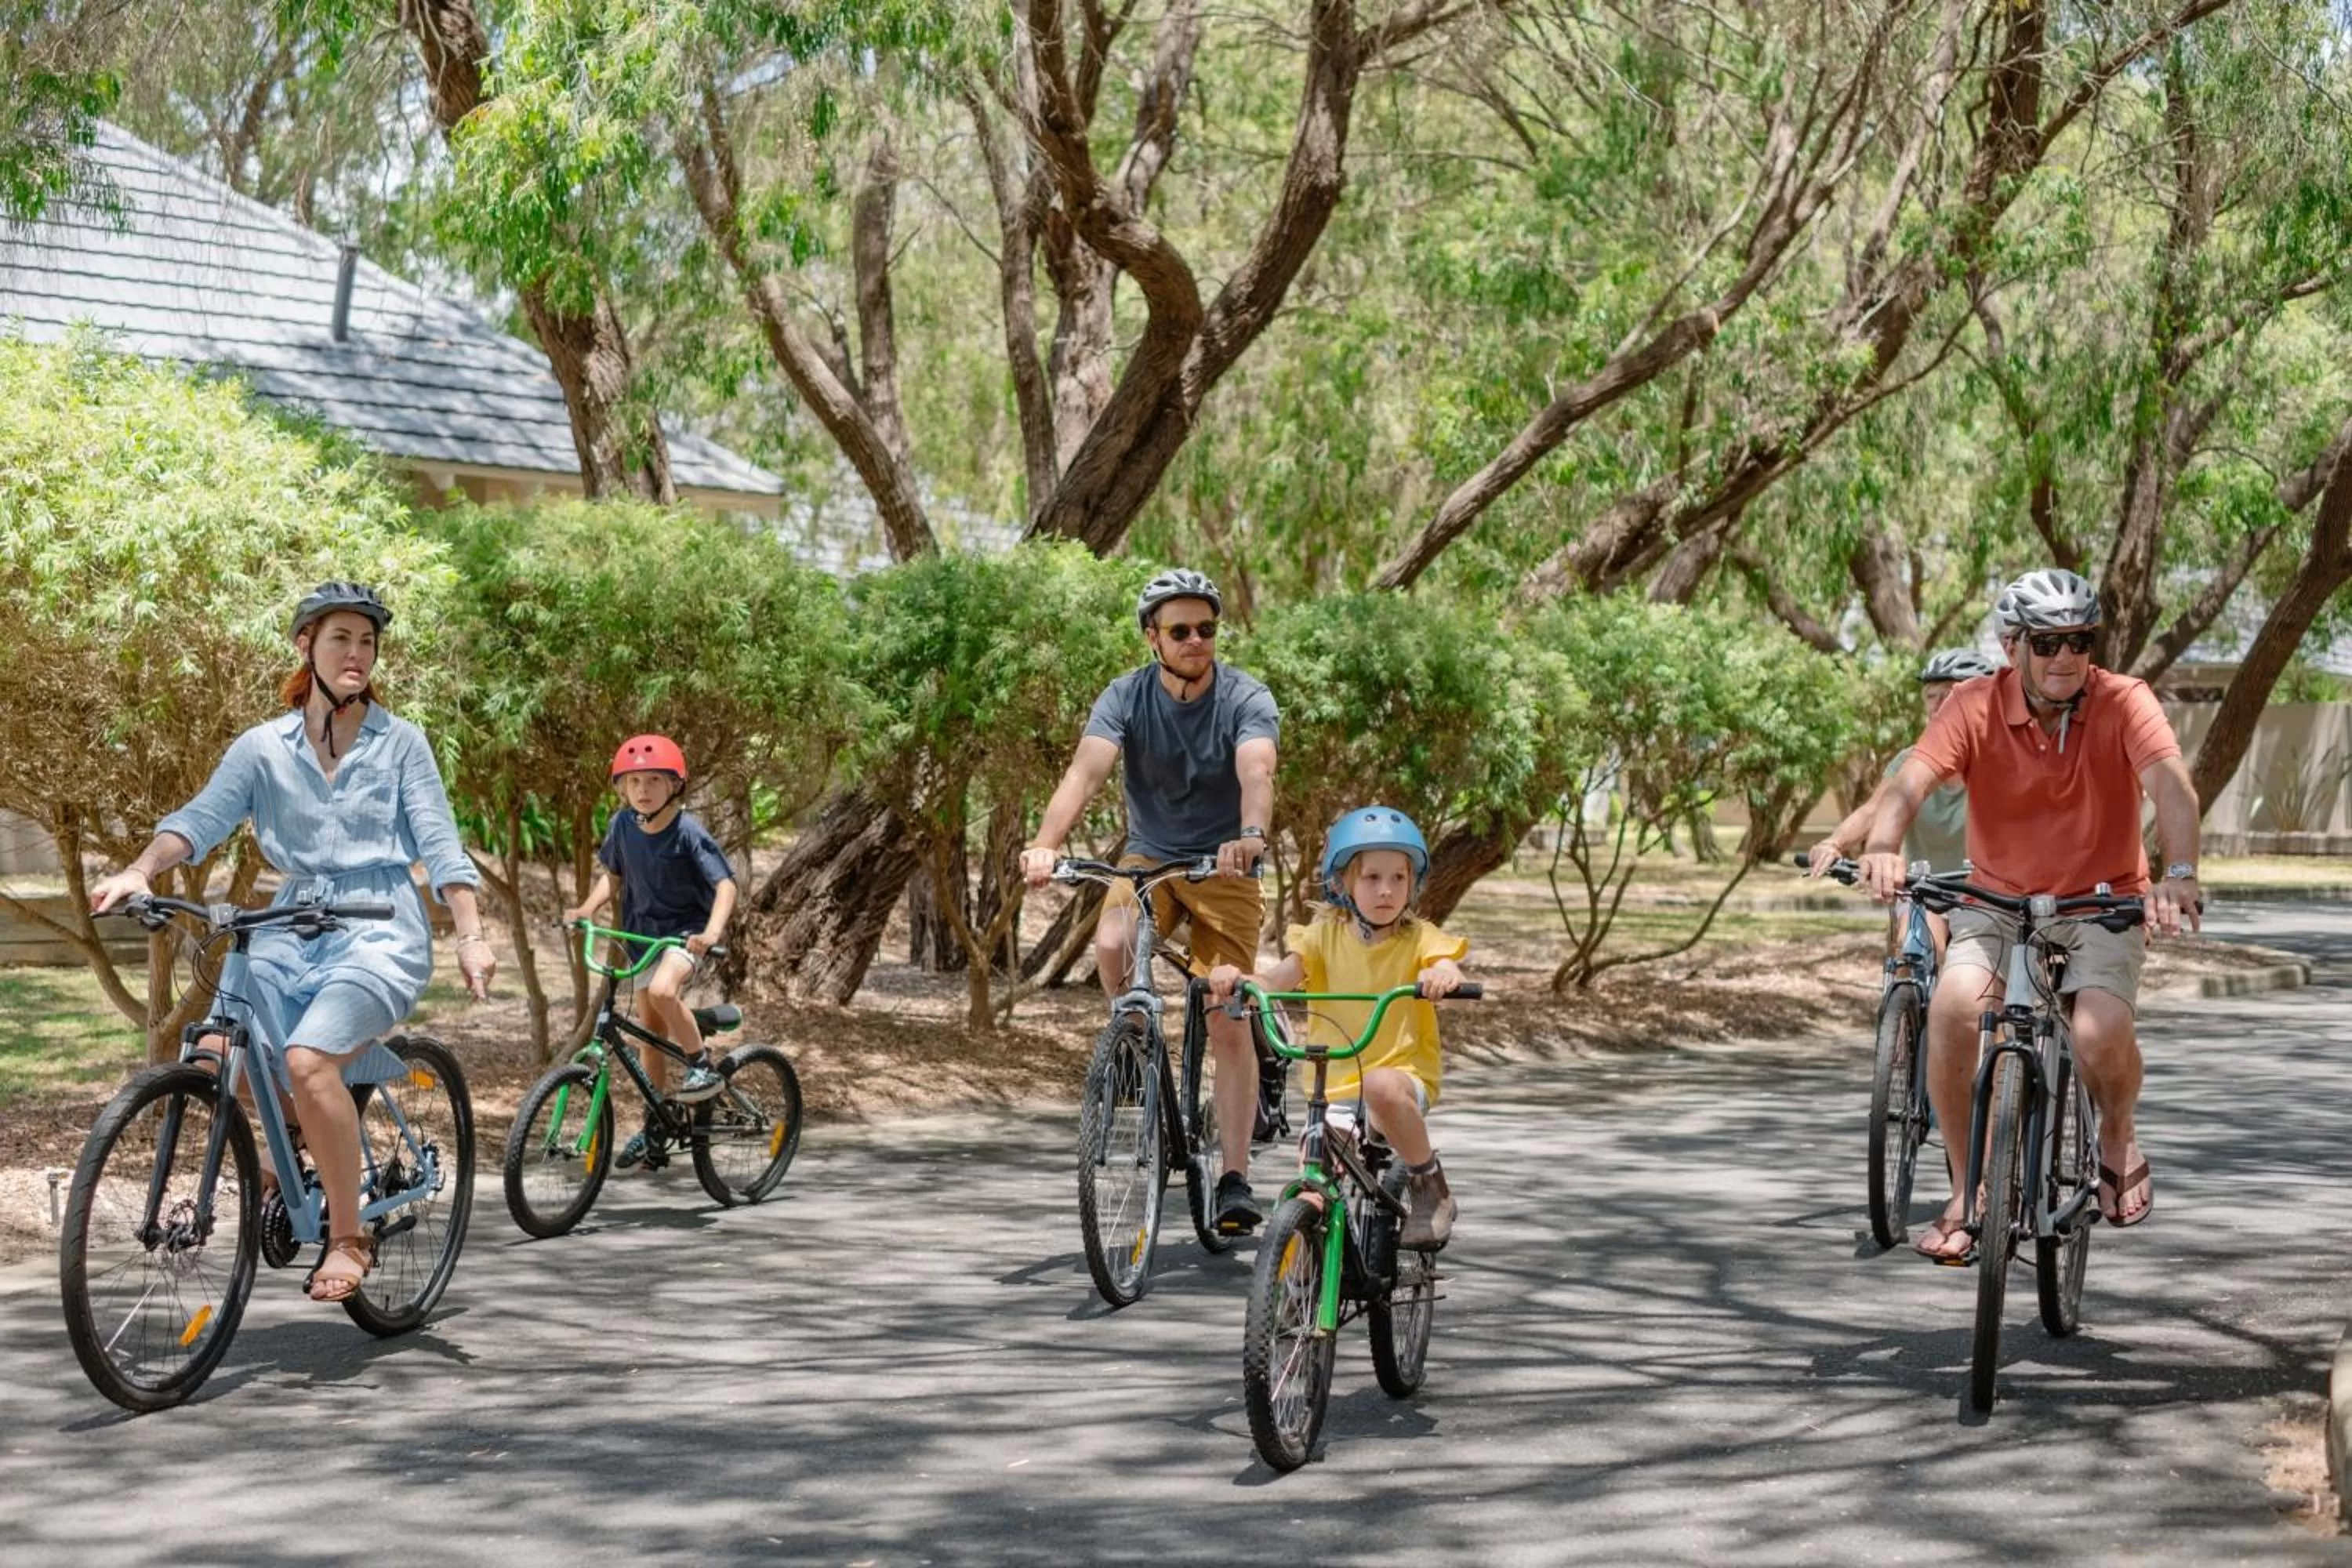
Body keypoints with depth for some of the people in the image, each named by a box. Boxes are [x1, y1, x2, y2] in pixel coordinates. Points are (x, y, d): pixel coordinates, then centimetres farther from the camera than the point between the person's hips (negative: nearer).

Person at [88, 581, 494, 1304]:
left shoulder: (400, 741, 5)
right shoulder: (264, 747, 8)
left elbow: (439, 843, 1)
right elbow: (202, 817, -3)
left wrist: (471, 935, -11)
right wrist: (139, 871, -22)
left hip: (380, 927, -3)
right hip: (294, 926, 3)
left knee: (307, 1059, -29)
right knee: (215, 1052, -19)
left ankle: (348, 1237, -14)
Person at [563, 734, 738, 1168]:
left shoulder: (689, 832, -18)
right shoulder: (623, 825, -3)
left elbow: (725, 883, -22)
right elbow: (612, 873, 13)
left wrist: (713, 929, -38)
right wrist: (589, 907, -5)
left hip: (686, 931, -6)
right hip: (644, 933, 6)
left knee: (663, 990, -35)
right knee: (651, 1029, 12)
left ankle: (702, 1067, -15)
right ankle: (653, 1127, 22)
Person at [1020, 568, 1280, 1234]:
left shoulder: (1246, 698, -15)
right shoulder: (1126, 698, -12)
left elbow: (1256, 773, -34)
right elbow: (1086, 772, -27)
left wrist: (1251, 836, -56)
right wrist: (1045, 843, -46)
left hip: (1224, 867, -1)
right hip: (1148, 857, 1)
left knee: (1228, 1026, -8)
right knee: (1111, 945, -31)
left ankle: (1235, 1178, -1)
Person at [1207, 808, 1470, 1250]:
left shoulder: (1418, 938, 0)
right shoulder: (1325, 935, 4)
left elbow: (1444, 964, -19)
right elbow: (1286, 973, -10)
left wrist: (1443, 976, -45)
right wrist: (1240, 978, -32)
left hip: (1404, 1071, -2)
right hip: (1334, 1083, 2)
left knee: (1382, 1088, -38)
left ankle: (1431, 1187, -18)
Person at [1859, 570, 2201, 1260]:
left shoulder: (2124, 702, -15)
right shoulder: (1976, 706, -12)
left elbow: (2173, 788, -30)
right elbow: (1912, 781, -26)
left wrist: (2179, 873, -50)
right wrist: (1881, 848, -48)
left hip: (2103, 903, -1)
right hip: (1998, 901, 1)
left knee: (2101, 1037, -27)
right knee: (1950, 1012, -27)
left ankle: (2118, 1135, 10)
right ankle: (1968, 1191, -9)